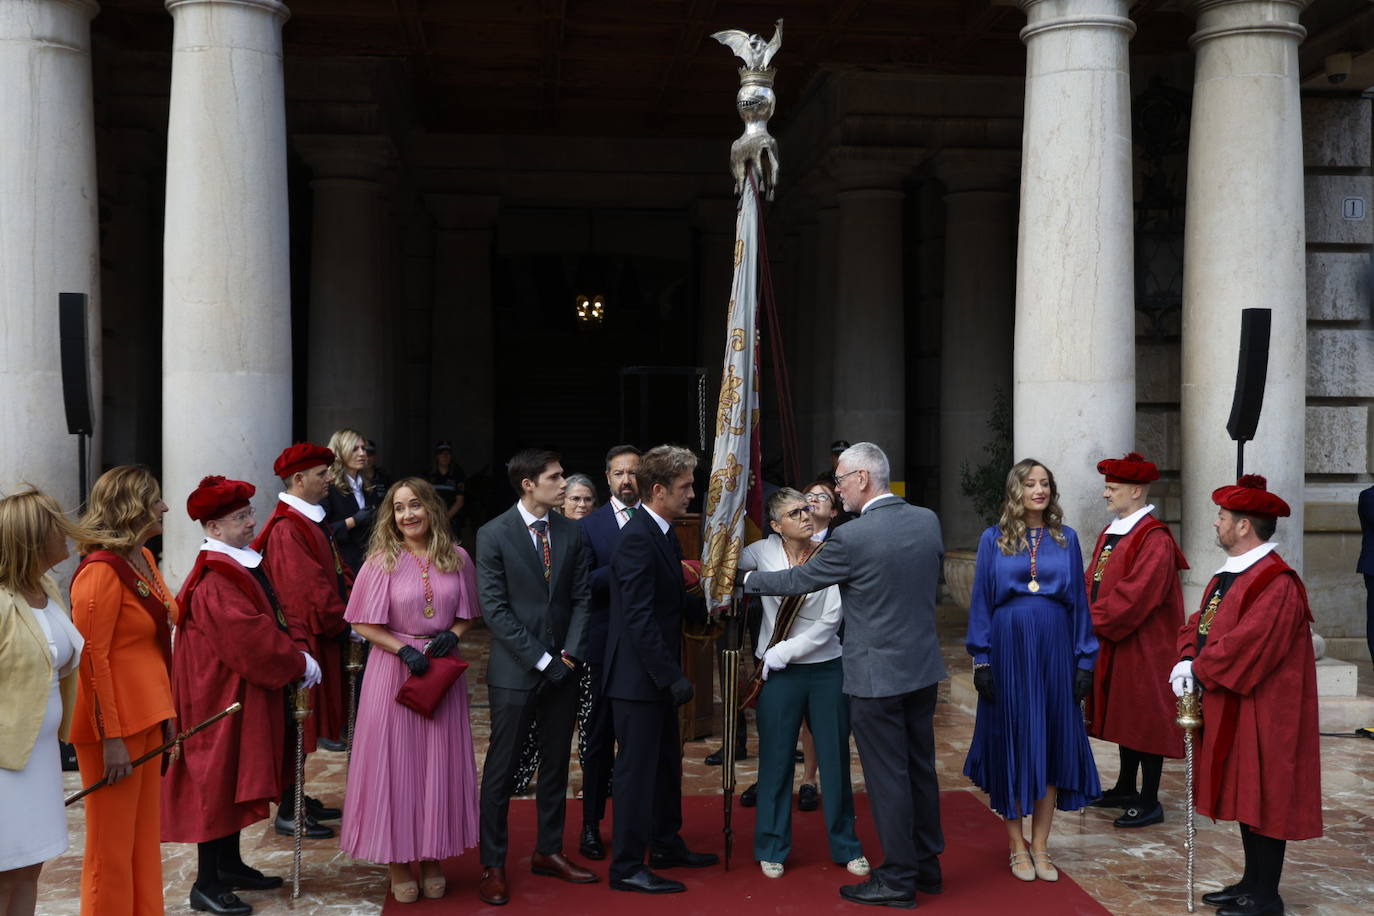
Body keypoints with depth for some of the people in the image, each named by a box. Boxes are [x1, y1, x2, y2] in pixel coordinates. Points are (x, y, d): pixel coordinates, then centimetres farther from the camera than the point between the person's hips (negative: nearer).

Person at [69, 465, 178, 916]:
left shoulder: (144, 558, 9)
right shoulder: (101, 571, -17)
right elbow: (92, 659, -19)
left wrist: (165, 709, 13)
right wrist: (111, 739, -19)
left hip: (146, 716, 8)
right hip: (115, 723, -8)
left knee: (144, 836, 16)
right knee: (113, 845, 4)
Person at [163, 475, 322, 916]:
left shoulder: (244, 563, 9)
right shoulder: (215, 581, -22)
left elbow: (268, 619, 17)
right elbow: (252, 637, -25)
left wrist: (294, 656, 3)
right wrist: (299, 663, -15)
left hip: (245, 690, 10)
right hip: (222, 694, -10)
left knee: (236, 777, 17)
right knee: (217, 779, -2)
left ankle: (229, 864, 30)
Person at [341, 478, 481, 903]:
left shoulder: (457, 559, 1)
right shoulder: (382, 561, -6)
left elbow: (467, 614, 11)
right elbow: (364, 624, -5)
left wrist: (452, 635, -9)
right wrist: (404, 649, -17)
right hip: (394, 667, -2)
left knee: (439, 762, 8)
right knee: (396, 763, 3)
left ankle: (432, 857, 22)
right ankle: (398, 861, 16)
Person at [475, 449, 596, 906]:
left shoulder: (572, 532, 5)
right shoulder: (494, 534, -8)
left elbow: (582, 597, 5)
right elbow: (494, 608, -11)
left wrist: (570, 654, -8)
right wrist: (540, 659, -14)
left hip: (563, 668, 4)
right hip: (515, 670, -4)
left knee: (556, 764, 14)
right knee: (501, 769, 4)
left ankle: (549, 851, 28)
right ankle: (493, 865, 15)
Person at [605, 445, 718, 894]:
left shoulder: (663, 534, 9)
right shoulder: (638, 539, -21)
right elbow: (639, 617, -25)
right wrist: (672, 676, -23)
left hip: (657, 672, 10)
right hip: (638, 675, -10)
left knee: (666, 762, 20)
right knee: (637, 768, 0)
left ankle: (667, 845, 35)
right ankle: (627, 866, 11)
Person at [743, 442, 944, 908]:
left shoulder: (853, 537, -19)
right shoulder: (928, 520, 1)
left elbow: (800, 580, -7)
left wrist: (747, 580, 8)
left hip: (877, 676, -7)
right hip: (923, 667, 7)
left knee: (887, 777, 3)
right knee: (920, 769, 17)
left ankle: (897, 879, 13)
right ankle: (927, 865, 29)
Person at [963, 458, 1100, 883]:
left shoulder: (1066, 539, 6)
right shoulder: (993, 540, 2)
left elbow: (1079, 601, 7)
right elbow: (981, 602, 2)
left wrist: (1084, 661, 2)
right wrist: (981, 660, -5)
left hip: (1054, 653, 2)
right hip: (1009, 652, -1)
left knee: (1052, 743, 4)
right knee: (1012, 742, 3)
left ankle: (1040, 845, 16)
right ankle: (1017, 845, 15)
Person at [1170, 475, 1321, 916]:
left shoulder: (1276, 583, -20)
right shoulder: (1229, 575, 12)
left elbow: (1246, 644, -26)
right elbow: (1199, 624, 13)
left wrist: (1200, 671, -15)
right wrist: (1187, 660, -5)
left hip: (1261, 713, -10)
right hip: (1229, 706, 10)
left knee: (1263, 797, 0)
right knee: (1244, 794, 17)